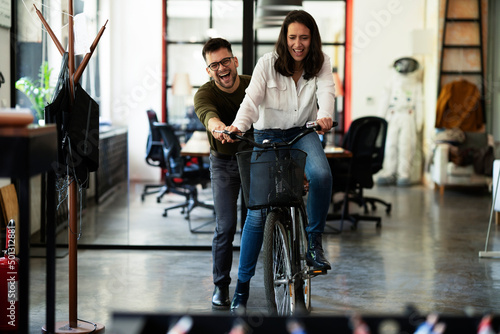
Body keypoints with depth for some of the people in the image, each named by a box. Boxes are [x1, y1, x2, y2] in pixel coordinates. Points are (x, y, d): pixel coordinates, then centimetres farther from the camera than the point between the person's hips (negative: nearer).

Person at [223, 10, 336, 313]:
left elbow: (326, 92, -23)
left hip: (303, 134, 1)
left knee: (321, 175, -34)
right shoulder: (268, 63, -10)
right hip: (268, 135, -1)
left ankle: (314, 242, -13)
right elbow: (252, 100, -20)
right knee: (257, 211, -6)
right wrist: (238, 126, -40)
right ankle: (243, 283, 6)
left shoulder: (321, 64, -6)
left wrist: (324, 116, -45)